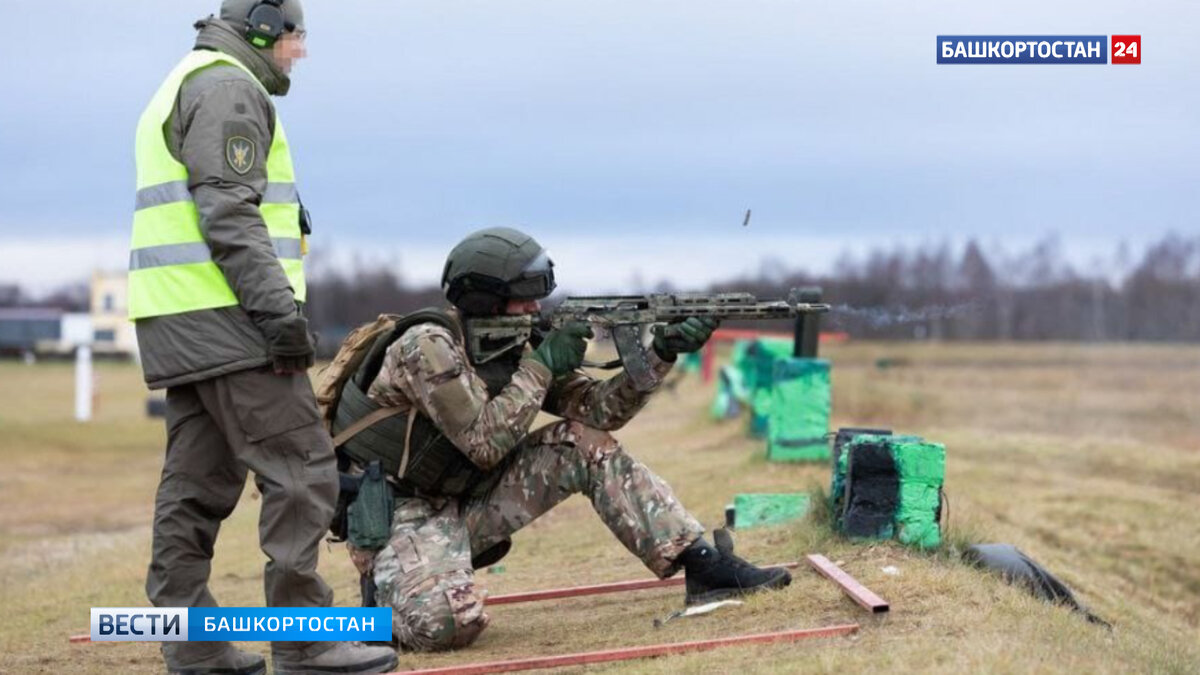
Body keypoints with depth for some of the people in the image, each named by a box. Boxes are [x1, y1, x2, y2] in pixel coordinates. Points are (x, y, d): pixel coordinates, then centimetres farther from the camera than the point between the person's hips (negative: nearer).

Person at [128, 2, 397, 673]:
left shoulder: (185, 86, 25)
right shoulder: (228, 87, -8)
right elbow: (227, 211, -19)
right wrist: (277, 306, -23)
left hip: (181, 320, 10)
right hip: (225, 314, -10)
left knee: (198, 484, 8)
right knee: (301, 469, -9)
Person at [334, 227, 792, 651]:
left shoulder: (512, 346, 3)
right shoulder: (428, 344, -21)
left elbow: (598, 409, 0)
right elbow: (484, 444, -26)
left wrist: (661, 355, -12)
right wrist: (541, 365, -19)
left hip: (464, 502, 8)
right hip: (399, 514, -7)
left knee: (586, 445, -6)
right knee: (451, 623, -35)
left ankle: (703, 565, -8)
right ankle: (383, 598, 1)